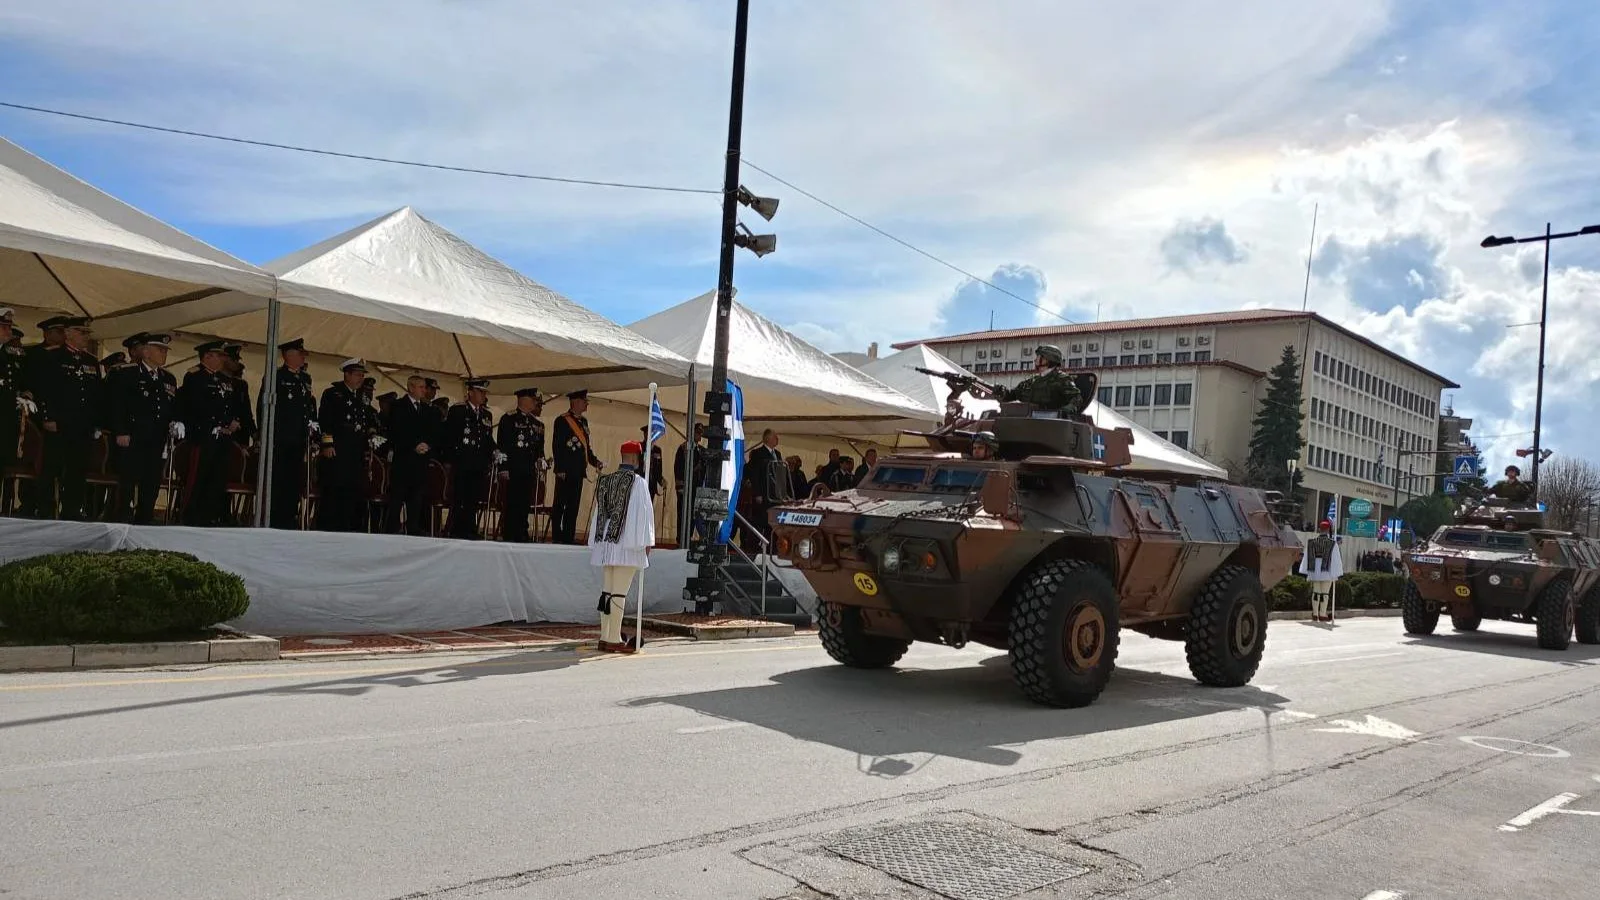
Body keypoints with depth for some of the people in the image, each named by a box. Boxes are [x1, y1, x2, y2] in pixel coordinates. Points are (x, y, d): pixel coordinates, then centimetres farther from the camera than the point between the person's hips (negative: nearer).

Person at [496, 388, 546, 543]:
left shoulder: (538, 424, 17)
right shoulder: (508, 419, -1)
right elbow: (501, 445, -6)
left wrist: (541, 467, 10)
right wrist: (503, 468, -11)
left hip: (529, 472, 5)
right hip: (512, 470, -5)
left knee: (525, 504, 4)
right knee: (511, 504, -5)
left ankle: (521, 536, 8)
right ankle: (507, 537, -1)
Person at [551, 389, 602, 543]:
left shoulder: (583, 422, 17)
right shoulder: (562, 421, -6)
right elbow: (556, 446, -10)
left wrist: (595, 461, 8)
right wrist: (560, 469, -15)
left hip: (578, 471, 7)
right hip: (565, 471, -7)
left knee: (573, 506, 8)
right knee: (559, 505, -2)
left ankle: (568, 538, 12)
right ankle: (556, 538, 1)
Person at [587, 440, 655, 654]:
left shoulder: (605, 480, 11)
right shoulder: (637, 482, -8)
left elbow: (598, 512, 15)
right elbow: (644, 512, -11)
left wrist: (596, 541, 21)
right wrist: (647, 542, -5)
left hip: (605, 542, 7)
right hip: (627, 544, -7)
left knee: (607, 591, 11)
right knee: (620, 592, -5)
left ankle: (605, 637, 15)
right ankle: (614, 639, -3)